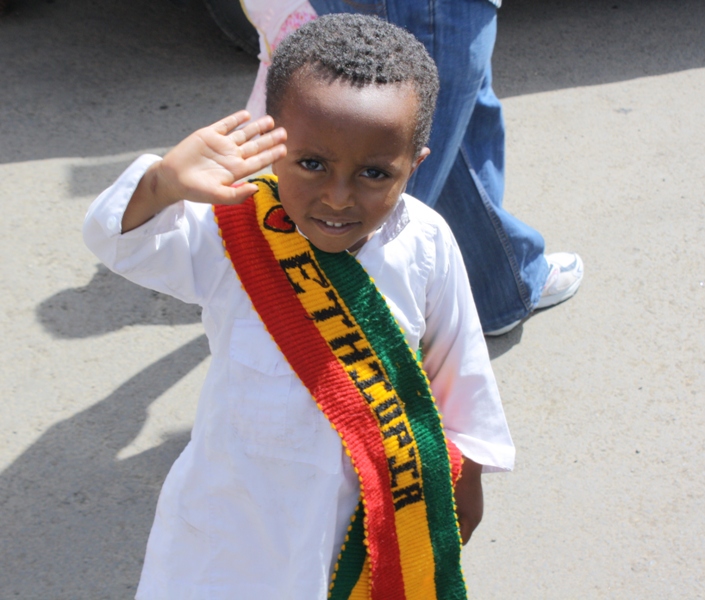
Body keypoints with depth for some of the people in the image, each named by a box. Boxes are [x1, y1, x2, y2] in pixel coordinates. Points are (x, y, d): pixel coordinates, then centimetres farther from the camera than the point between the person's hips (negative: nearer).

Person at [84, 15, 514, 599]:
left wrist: (465, 476, 9)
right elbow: (116, 238, -32)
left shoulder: (423, 244, -16)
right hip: (242, 503, 0)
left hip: (384, 503, 1)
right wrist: (163, 182, -55)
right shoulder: (230, 235, -21)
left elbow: (457, 363, -2)